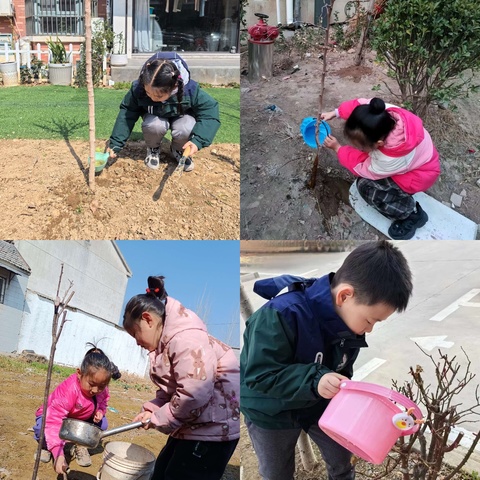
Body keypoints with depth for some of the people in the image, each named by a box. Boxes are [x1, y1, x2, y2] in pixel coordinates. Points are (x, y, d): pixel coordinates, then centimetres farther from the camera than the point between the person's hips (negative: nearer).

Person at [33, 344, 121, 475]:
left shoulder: (101, 389, -21)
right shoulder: (68, 391, -44)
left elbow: (103, 402, 4)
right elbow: (54, 421, -50)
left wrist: (100, 411, -23)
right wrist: (58, 454, -56)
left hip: (80, 419, 5)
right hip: (52, 415, -5)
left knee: (102, 424, -18)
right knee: (42, 428, -37)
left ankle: (80, 445, 7)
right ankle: (46, 445, -1)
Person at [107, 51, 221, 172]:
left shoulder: (190, 90, -37)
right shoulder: (138, 88, -33)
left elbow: (210, 111, -30)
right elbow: (126, 114, -21)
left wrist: (198, 140, -43)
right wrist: (115, 144, -26)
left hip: (181, 115, 0)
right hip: (155, 116, 0)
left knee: (185, 130, -34)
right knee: (154, 125, -35)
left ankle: (178, 150, 4)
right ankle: (153, 149, 2)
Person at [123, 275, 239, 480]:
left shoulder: (185, 339, -23)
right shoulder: (167, 341, 13)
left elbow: (194, 392, -31)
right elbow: (170, 390, 18)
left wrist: (161, 418, -17)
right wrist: (152, 410, 0)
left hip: (214, 427, -11)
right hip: (193, 425, 11)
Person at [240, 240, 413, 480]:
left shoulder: (349, 317, -15)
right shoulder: (281, 315, -38)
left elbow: (343, 369, 2)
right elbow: (259, 375, -36)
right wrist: (314, 380, -45)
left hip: (321, 404, 5)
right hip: (271, 412, -5)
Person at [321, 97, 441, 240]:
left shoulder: (390, 159, -42)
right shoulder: (383, 113, -31)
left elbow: (364, 168, -20)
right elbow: (360, 104, -7)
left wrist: (338, 148, -15)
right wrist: (335, 112, -10)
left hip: (419, 175, -7)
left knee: (366, 186, -16)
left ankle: (412, 214, -3)